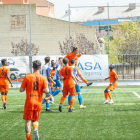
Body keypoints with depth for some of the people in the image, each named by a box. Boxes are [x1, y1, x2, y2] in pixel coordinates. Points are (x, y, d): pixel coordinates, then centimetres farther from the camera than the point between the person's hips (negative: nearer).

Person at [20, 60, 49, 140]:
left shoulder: (27, 77, -4)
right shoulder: (43, 78, -2)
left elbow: (21, 90, -2)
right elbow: (46, 90, -11)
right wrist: (42, 90, 10)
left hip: (29, 103, -2)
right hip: (38, 103, 2)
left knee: (28, 121, 5)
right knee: (35, 120, 17)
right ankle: (36, 129, -14)